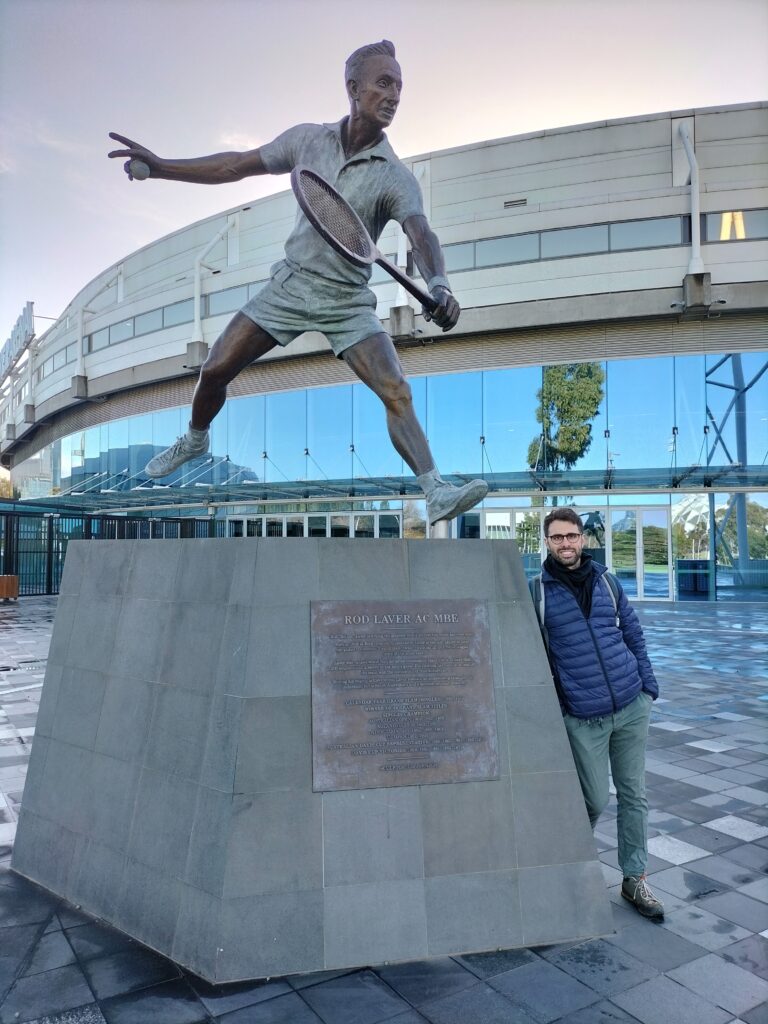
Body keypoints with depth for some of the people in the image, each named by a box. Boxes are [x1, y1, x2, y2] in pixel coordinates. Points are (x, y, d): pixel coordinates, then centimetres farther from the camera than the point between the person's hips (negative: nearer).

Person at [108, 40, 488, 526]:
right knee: (214, 371, 3)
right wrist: (162, 166, 8)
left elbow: (423, 236, -29)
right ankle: (195, 440, 33)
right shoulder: (307, 139, -1)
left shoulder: (396, 178, -12)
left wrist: (439, 286, -51)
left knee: (397, 392, -21)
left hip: (349, 302, -2)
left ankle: (436, 492, -18)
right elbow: (237, 166, 10)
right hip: (291, 284, 3)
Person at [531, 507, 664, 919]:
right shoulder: (537, 591, -5)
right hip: (584, 718, -3)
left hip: (632, 707, 4)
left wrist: (648, 685, 7)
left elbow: (634, 635, 13)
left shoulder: (607, 581, 6)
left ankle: (634, 879, 27)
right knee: (595, 801, 3)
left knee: (633, 795, 11)